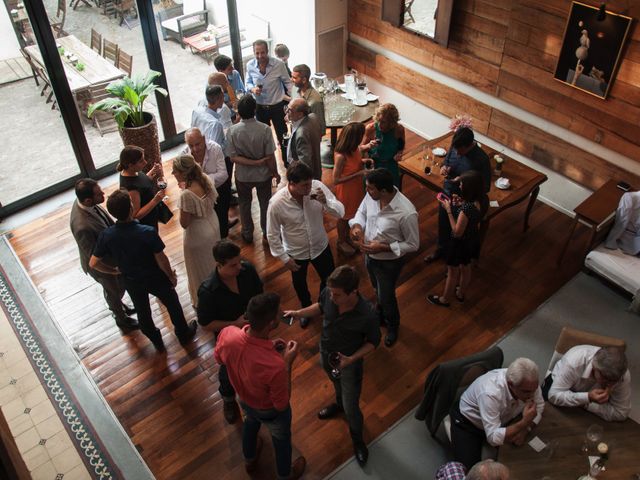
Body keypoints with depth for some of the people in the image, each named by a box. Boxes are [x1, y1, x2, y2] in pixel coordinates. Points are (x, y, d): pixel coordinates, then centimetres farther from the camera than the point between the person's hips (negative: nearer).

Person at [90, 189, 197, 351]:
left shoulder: (106, 236, -23)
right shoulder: (148, 232, -33)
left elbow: (93, 263, -12)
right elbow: (161, 260, -23)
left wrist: (115, 270, 6)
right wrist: (171, 276, -4)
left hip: (131, 282, 3)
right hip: (156, 278, -3)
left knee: (142, 312, 28)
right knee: (172, 304, 25)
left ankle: (156, 341, 50)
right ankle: (184, 334, 47)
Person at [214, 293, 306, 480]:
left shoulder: (227, 334, -34)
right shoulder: (275, 366, -47)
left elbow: (219, 358, -8)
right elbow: (281, 405, -27)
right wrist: (288, 362, -25)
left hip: (244, 399, 4)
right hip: (271, 411, -4)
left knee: (250, 423, 38)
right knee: (281, 439, 30)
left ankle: (249, 460, 68)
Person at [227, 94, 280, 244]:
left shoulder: (233, 131, -21)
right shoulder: (264, 129, -24)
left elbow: (233, 157, -19)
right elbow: (270, 156, -17)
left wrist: (254, 162, -15)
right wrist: (275, 173, -2)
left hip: (243, 175, 1)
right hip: (263, 175, -1)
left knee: (244, 204, 24)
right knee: (265, 203, 22)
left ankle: (248, 234, 39)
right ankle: (267, 233, 38)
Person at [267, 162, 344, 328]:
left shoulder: (317, 186, -24)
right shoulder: (276, 203, -29)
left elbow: (340, 212, -19)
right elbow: (272, 235, -16)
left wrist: (326, 202, -38)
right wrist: (284, 258, -10)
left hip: (321, 246, 2)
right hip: (296, 252, -2)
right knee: (299, 284, 25)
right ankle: (307, 308, 58)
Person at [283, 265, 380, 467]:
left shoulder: (368, 314, -38)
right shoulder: (329, 293, -28)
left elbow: (373, 341, -18)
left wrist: (352, 359, -29)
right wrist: (298, 313, -14)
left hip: (350, 362, -4)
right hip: (326, 353, 4)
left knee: (351, 408, 11)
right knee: (337, 383, 34)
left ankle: (357, 439, 42)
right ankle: (339, 403, 68)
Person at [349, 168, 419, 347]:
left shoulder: (406, 213, -36)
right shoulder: (371, 195, -19)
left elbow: (413, 244, -22)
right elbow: (361, 211, 3)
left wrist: (383, 248, -29)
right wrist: (357, 226, -18)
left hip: (389, 261, -5)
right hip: (369, 255, 6)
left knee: (386, 296, 18)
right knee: (378, 290, 31)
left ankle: (392, 326, 48)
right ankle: (381, 315, 60)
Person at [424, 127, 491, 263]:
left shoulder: (482, 159, -29)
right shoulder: (454, 148, -13)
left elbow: (485, 187, -21)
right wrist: (444, 167, -17)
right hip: (447, 194, 5)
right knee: (443, 225, 25)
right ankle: (441, 250, 52)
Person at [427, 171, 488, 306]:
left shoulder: (467, 208, -39)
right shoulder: (482, 199, -15)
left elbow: (457, 232, -30)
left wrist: (449, 210, -26)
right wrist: (461, 204, -7)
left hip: (461, 242, -7)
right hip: (473, 239, 8)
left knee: (452, 271, 17)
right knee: (465, 267, 29)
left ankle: (445, 299, 40)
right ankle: (460, 294, 53)